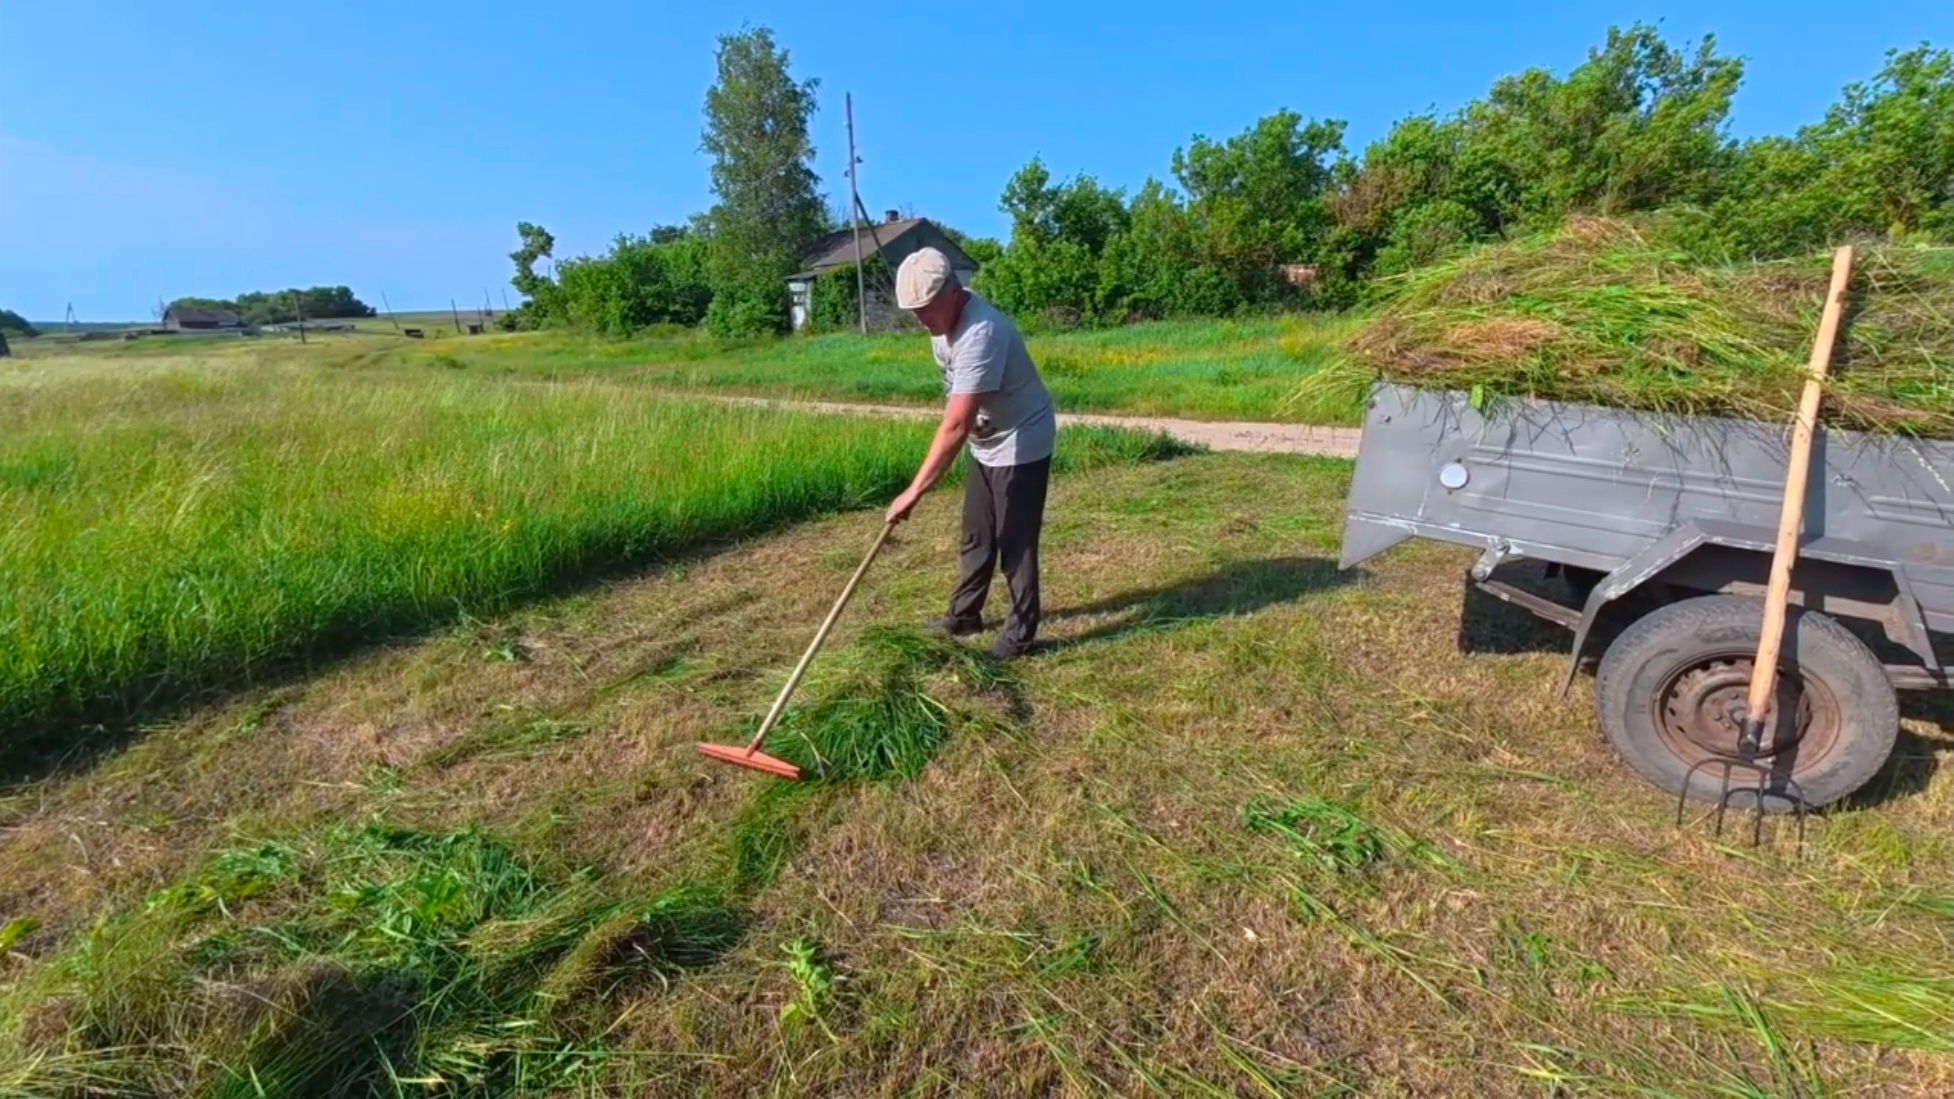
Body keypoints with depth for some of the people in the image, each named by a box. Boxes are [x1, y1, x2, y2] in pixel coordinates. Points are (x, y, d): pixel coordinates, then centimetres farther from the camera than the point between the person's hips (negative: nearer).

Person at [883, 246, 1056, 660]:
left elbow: (956, 425, -38)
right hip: (986, 445, 9)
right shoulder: (943, 320, -4)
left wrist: (914, 491, -38)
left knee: (1015, 545, 0)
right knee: (976, 537, 17)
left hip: (1020, 445, -9)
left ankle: (1020, 633, 15)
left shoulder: (980, 332, -33)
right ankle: (965, 614, 32)